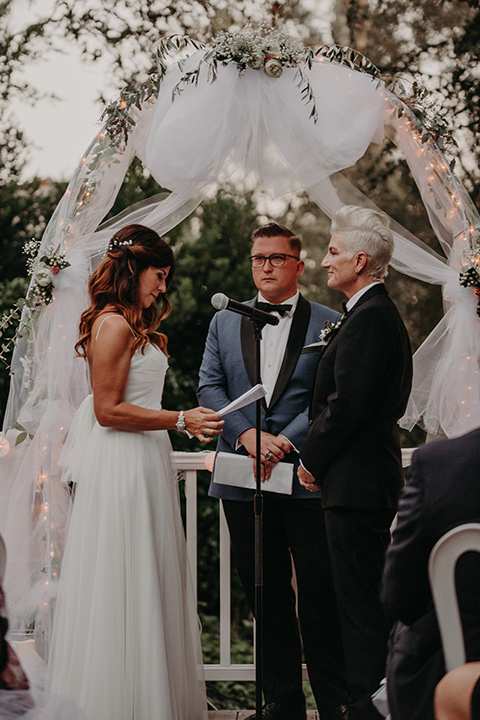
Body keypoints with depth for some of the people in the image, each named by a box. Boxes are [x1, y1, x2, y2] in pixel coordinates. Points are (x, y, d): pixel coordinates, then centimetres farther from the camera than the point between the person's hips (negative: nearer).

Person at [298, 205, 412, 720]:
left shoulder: (368, 317, -15)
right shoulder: (379, 312, 18)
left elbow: (347, 404, -20)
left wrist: (312, 460, -8)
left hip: (356, 481, -11)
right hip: (368, 479, 11)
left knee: (360, 604, -6)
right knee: (366, 598, 14)